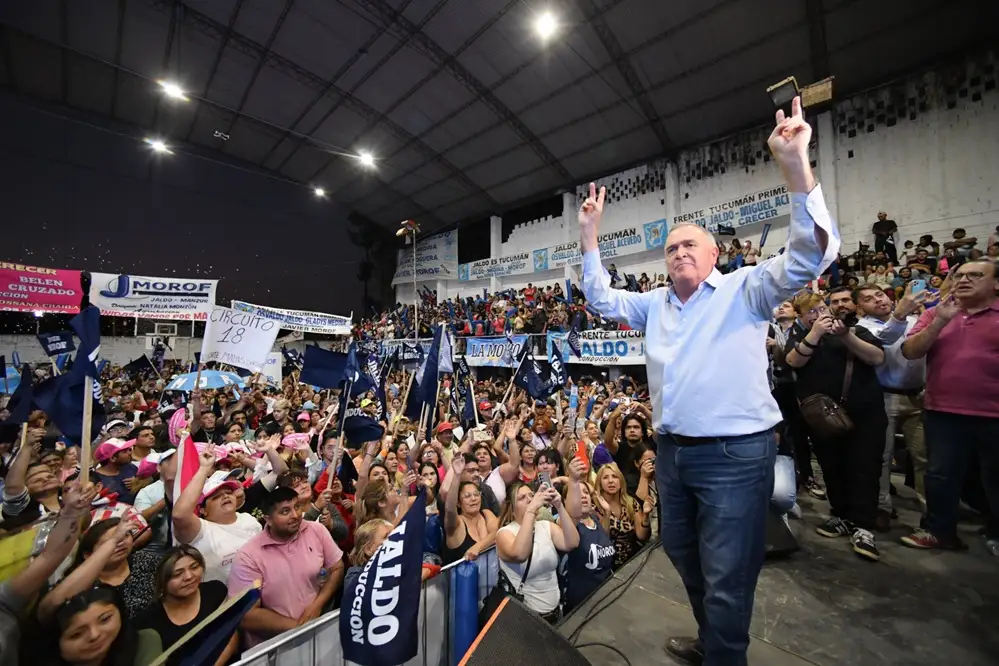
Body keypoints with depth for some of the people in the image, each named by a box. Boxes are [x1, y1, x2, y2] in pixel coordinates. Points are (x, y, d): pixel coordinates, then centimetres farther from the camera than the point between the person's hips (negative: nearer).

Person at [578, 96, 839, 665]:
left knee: (727, 578, 6)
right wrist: (590, 236, 6)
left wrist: (796, 168, -26)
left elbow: (810, 257, -15)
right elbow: (602, 299, 13)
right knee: (684, 554, 25)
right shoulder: (656, 305, 12)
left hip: (735, 454, -6)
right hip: (672, 451, 7)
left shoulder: (745, 289, -3)